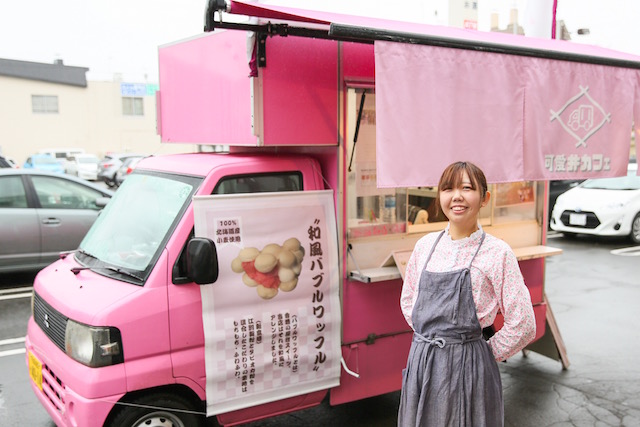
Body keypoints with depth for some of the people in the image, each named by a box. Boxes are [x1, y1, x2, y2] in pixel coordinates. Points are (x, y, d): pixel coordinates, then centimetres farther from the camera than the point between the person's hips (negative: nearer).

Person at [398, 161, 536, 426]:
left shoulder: (497, 252, -9)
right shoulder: (425, 245, 4)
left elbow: (522, 325, -7)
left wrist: (484, 355, -1)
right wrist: (428, 340, 10)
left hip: (467, 366, -4)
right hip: (420, 361, 4)